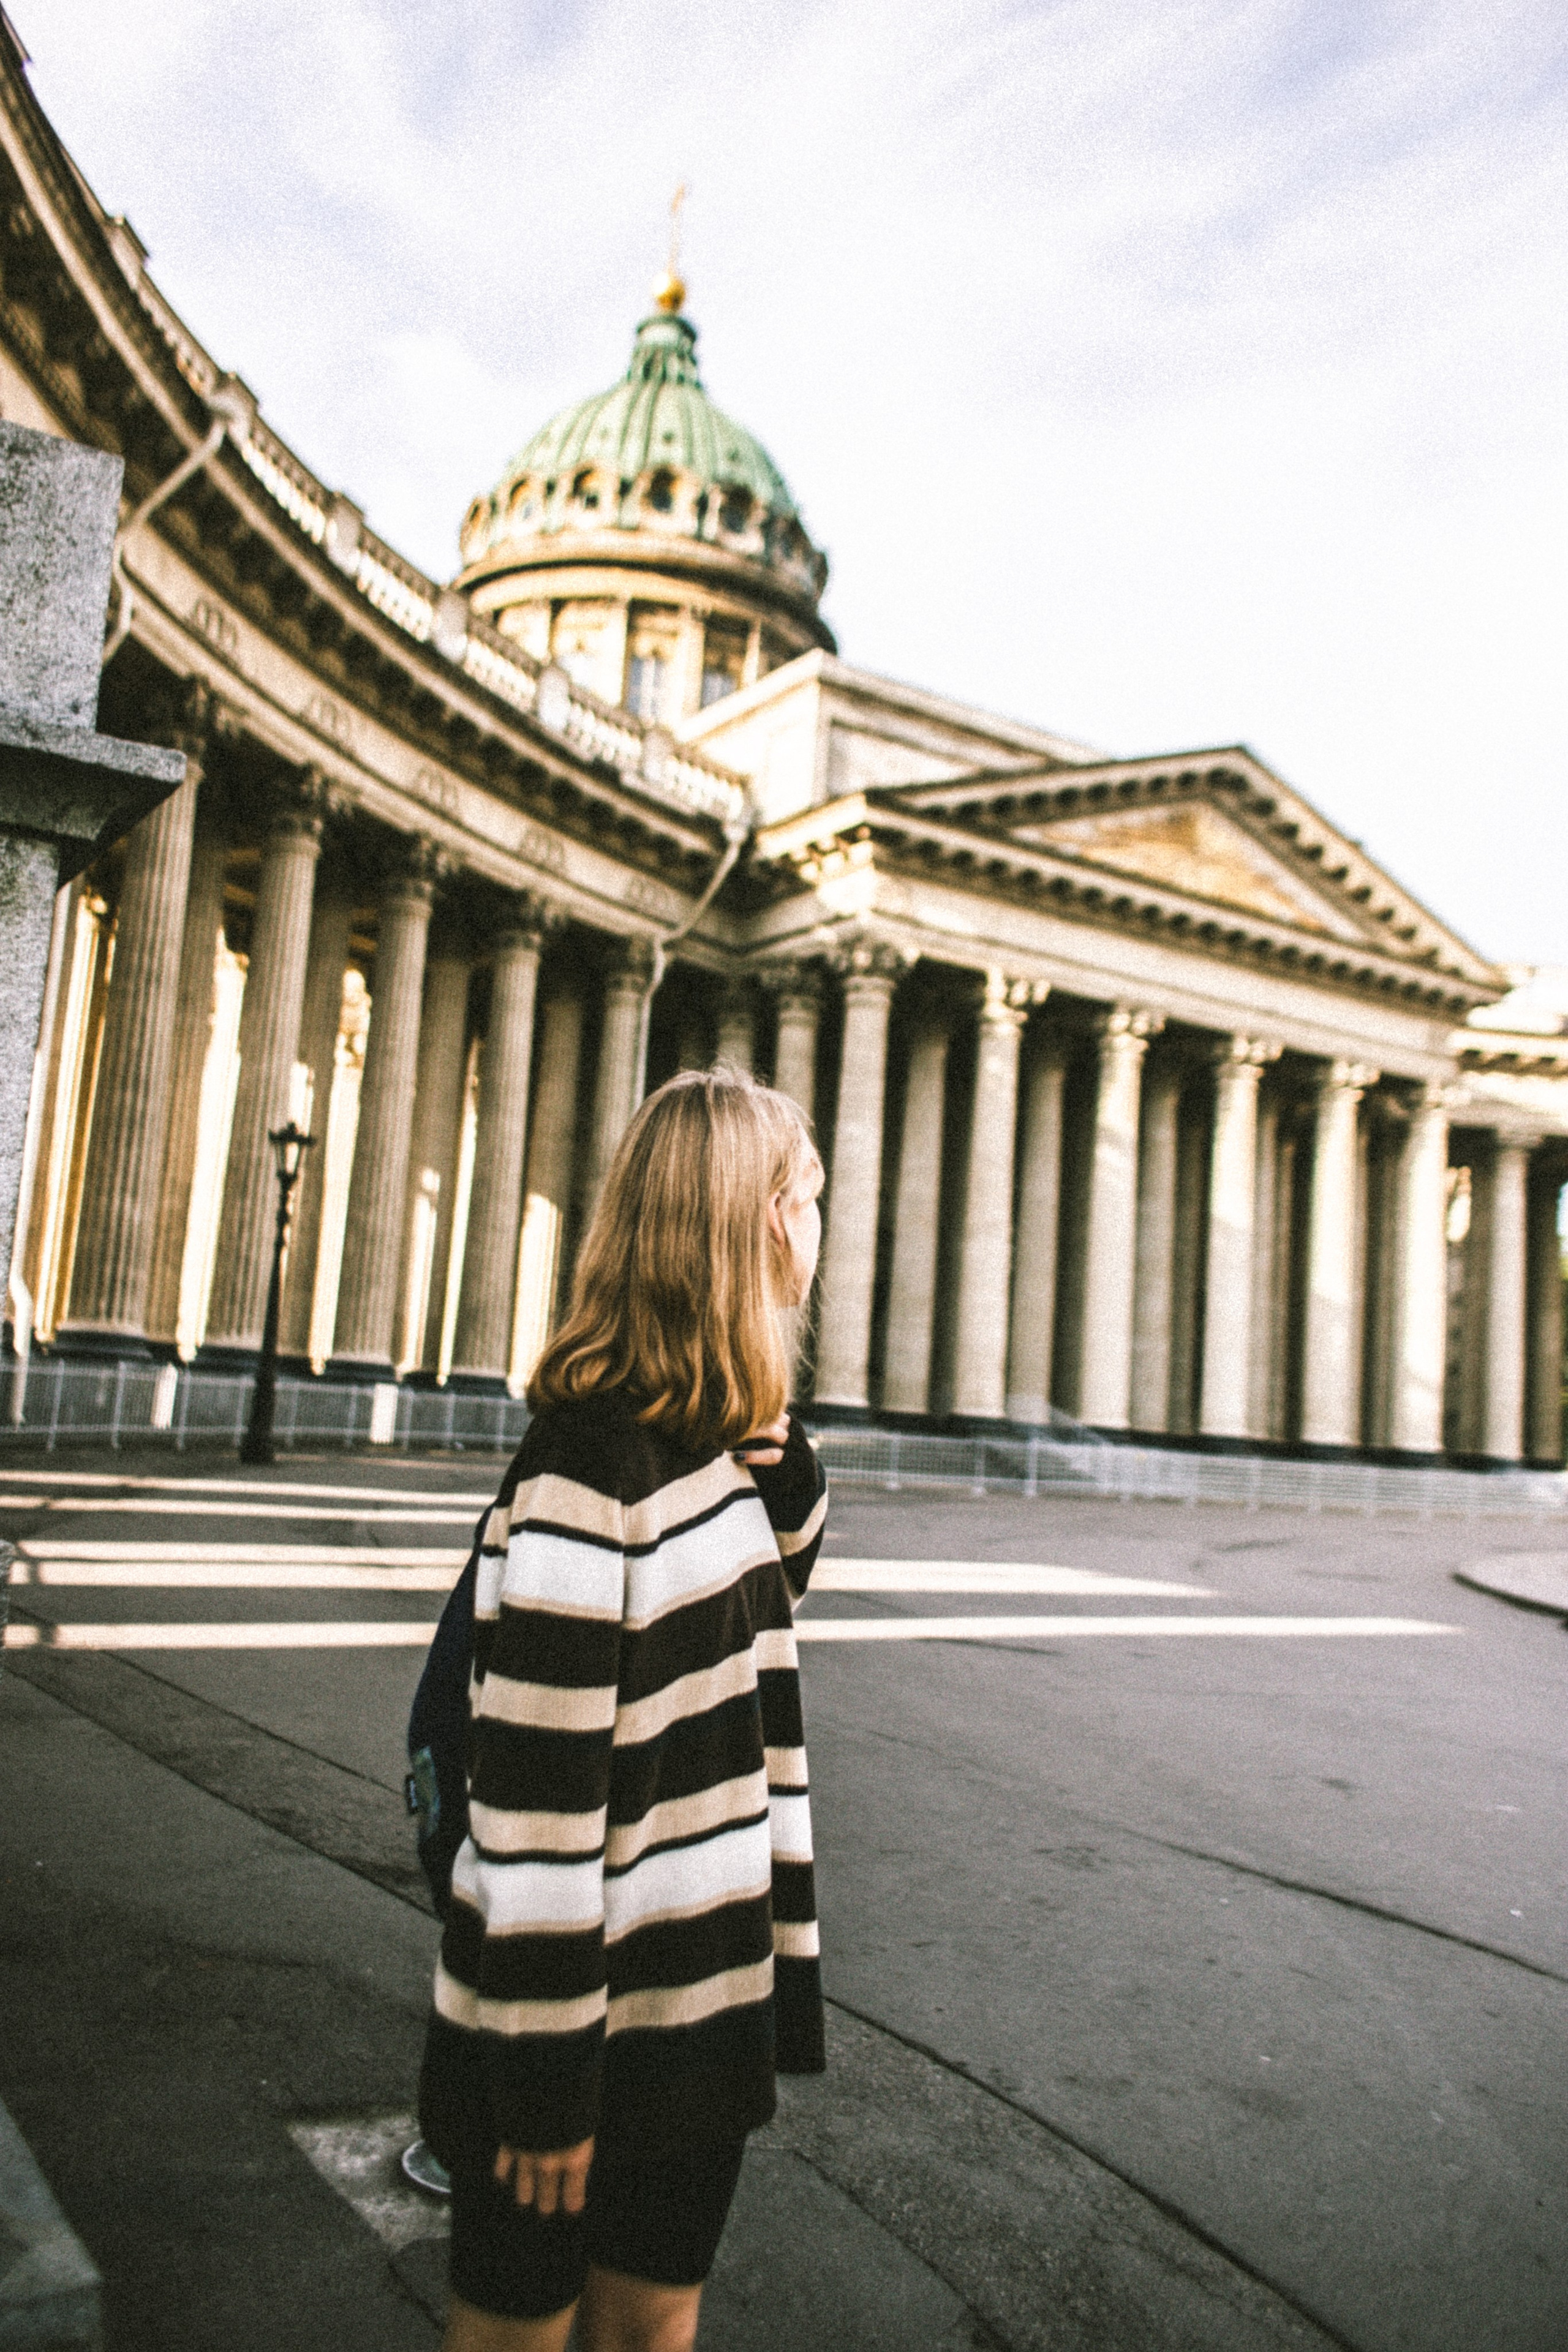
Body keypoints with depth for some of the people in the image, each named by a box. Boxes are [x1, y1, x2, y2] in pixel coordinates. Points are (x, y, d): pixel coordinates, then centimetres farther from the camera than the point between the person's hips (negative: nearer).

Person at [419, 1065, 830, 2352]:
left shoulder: (726, 1438, 2)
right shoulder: (590, 1464, -24)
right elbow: (534, 1802, -23)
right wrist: (546, 2085, -18)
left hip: (702, 1996, 8)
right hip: (575, 2009, -7)